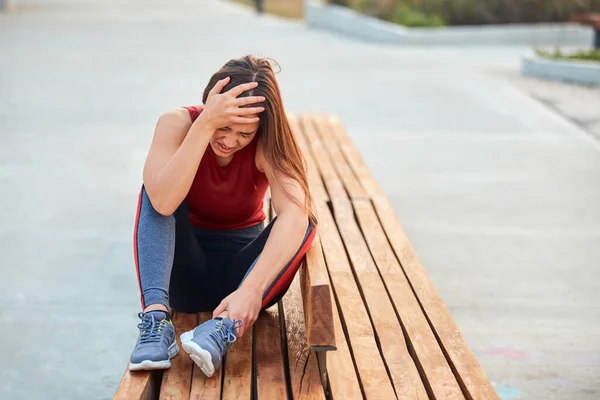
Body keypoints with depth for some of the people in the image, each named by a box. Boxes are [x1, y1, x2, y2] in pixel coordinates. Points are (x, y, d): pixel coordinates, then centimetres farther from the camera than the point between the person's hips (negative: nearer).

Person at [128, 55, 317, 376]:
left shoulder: (267, 141, -18)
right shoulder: (178, 123, -18)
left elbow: (294, 214, -37)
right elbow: (162, 202, -36)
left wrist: (252, 289, -50)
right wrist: (205, 125, -42)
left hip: (240, 269, 1)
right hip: (185, 271, 0)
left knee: (306, 219, -27)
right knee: (157, 192, -26)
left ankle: (225, 327, -42)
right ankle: (156, 316, -39)